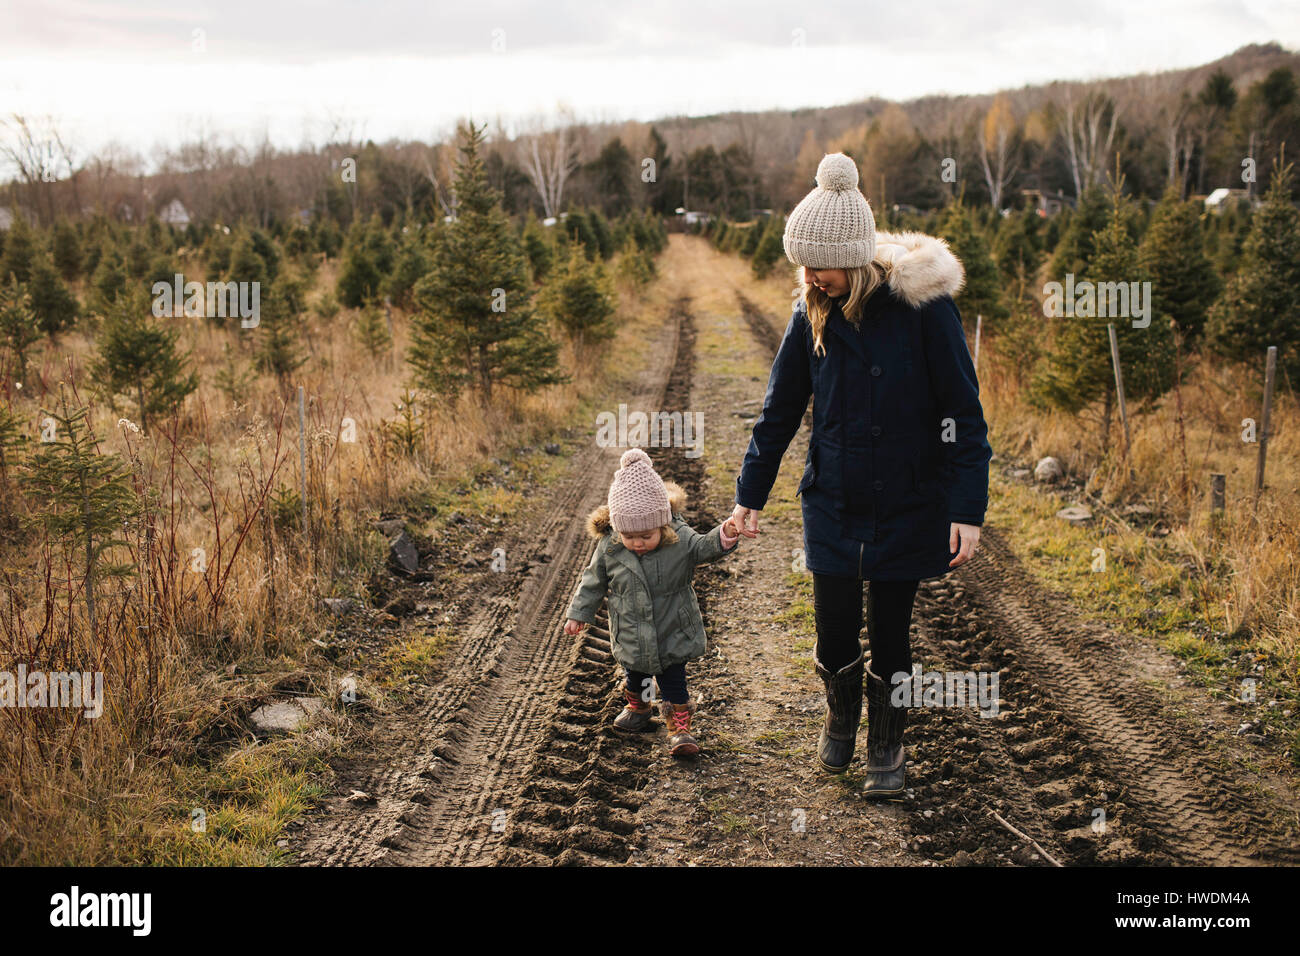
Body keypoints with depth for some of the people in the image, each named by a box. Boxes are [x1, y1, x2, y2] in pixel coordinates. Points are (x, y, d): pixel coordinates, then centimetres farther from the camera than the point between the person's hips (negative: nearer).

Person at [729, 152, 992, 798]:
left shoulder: (922, 303, -15)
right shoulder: (813, 312, -2)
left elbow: (963, 412, -11)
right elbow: (780, 409, 9)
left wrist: (967, 509, -14)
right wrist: (750, 495, 10)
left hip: (907, 505, -3)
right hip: (832, 504, 3)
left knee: (890, 635, 7)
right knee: (834, 634, 4)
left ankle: (887, 746, 31)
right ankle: (840, 719, 36)